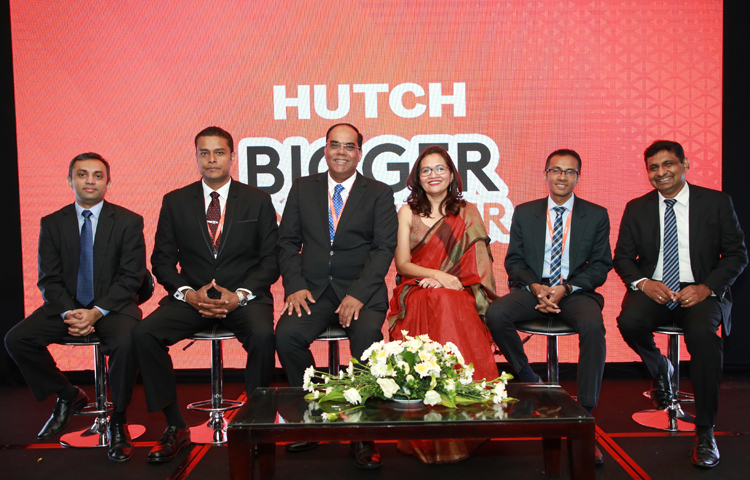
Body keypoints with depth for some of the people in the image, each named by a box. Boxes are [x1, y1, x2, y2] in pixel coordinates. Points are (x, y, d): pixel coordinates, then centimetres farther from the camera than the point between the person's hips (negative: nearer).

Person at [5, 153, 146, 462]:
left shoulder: (129, 222, -2)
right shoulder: (52, 224, 6)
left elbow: (130, 277, -8)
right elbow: (48, 280, 2)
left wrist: (97, 311, -21)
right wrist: (69, 313, -17)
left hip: (113, 306, -4)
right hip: (66, 306, 4)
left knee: (125, 343, -33)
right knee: (16, 339, -16)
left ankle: (118, 421, -9)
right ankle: (68, 396, 9)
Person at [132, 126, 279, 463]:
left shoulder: (258, 201, 6)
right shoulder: (175, 202, 9)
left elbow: (271, 259, 2)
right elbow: (162, 259, 7)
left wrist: (240, 295, -13)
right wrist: (187, 293, -11)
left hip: (245, 297, -2)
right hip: (191, 297, 2)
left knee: (262, 335, -33)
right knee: (143, 334, -23)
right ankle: (175, 427, -8)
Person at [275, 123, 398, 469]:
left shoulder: (379, 193, 6)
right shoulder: (302, 188, 14)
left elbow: (383, 248, -3)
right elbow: (288, 241, 11)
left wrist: (358, 294, -17)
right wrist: (295, 285, -6)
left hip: (361, 289, -2)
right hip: (313, 288, 2)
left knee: (367, 335, -31)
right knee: (286, 334, -25)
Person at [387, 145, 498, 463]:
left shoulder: (468, 213, 13)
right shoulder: (408, 212, 13)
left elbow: (477, 264, 5)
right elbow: (402, 263, 5)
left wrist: (444, 280, -12)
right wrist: (438, 274, -12)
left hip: (459, 295, 0)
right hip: (417, 292, 0)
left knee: (447, 304, -36)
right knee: (432, 303, -35)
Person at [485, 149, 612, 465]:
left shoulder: (596, 215, 9)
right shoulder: (524, 213, 11)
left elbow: (600, 265, 4)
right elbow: (513, 260, 8)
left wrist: (565, 288, -13)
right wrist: (535, 287, -12)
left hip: (575, 293, -1)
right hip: (532, 290, 2)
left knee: (593, 326, -35)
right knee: (495, 314, -29)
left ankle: (585, 415, -25)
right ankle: (529, 381, -4)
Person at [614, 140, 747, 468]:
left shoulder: (717, 202, 4)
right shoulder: (636, 208, 9)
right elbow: (623, 257, 9)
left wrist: (707, 287, -15)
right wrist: (643, 282, -14)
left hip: (700, 292, -1)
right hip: (654, 290, 2)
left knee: (703, 332, -34)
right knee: (629, 321, -31)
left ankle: (705, 431, -18)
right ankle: (660, 371, 6)